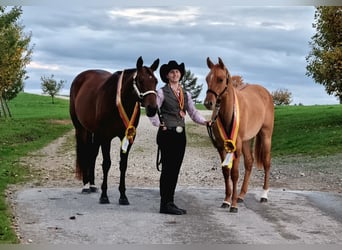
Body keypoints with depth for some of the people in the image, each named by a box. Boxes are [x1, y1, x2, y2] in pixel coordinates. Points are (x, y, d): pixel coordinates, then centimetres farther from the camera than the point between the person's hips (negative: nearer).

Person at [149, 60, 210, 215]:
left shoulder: (185, 94, 14)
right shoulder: (162, 93, -5)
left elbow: (193, 112, 9)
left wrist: (204, 121, -6)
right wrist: (159, 124, -14)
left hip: (181, 135, 6)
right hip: (167, 134, -6)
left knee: (175, 169, 9)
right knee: (168, 168, -6)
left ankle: (170, 202, 17)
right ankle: (166, 204, -1)